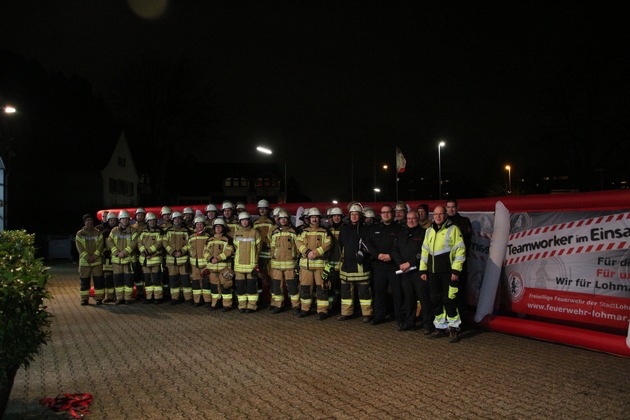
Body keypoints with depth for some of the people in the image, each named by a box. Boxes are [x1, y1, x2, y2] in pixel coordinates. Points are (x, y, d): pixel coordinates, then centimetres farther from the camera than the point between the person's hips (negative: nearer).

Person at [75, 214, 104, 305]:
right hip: (84, 261, 0)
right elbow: (79, 247, -4)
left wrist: (94, 256, -13)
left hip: (97, 261, 0)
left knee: (99, 280, -1)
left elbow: (100, 246, 0)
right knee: (84, 281, 4)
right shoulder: (79, 234, 4)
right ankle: (84, 299, 12)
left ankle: (99, 298, 6)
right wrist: (87, 257, -15)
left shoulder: (98, 232, 6)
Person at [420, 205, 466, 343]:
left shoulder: (453, 229, -3)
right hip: (433, 272, 6)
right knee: (435, 300, 9)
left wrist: (456, 271, -14)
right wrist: (423, 270, 14)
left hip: (448, 272, -6)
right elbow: (425, 251, 19)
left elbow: (460, 250, -8)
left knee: (449, 300, -5)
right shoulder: (429, 231, 15)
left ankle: (454, 329, 7)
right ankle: (440, 327, 21)